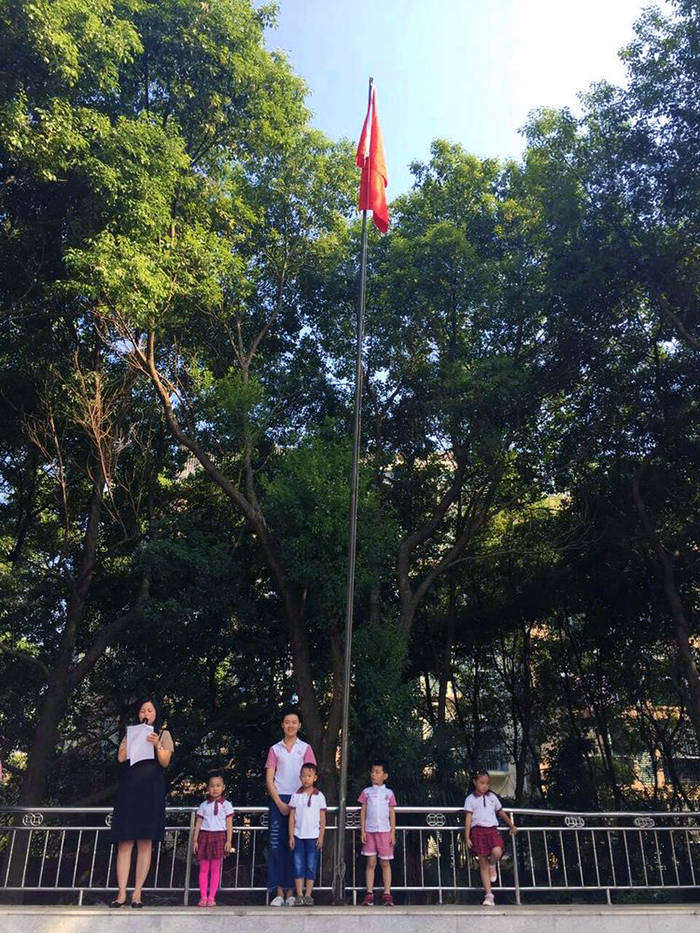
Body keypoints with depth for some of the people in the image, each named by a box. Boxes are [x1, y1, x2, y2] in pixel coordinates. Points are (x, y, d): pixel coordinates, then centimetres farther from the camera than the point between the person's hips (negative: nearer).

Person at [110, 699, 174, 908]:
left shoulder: (163, 734, 13)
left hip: (151, 792, -1)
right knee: (125, 842, -4)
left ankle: (137, 893, 1)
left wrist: (157, 745, -17)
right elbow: (121, 757, 2)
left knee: (145, 843, -3)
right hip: (128, 790, 1)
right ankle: (121, 893, -2)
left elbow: (165, 762, 0)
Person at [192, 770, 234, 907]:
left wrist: (228, 841, -5)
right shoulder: (203, 805, 9)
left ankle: (211, 897, 4)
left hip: (219, 836, -2)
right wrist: (195, 840, 3)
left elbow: (229, 824, 2)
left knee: (215, 869, -2)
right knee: (203, 868, 1)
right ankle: (203, 897, 7)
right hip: (204, 836, 2)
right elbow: (198, 823, 9)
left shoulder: (226, 805, 4)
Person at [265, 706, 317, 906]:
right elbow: (269, 779, 6)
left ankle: (291, 892, 4)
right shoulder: (275, 749, 10)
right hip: (278, 800, 1)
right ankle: (279, 892, 1)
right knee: (276, 844, -4)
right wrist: (280, 803, -6)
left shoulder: (305, 748, 8)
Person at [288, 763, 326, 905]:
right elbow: (292, 817, 4)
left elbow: (322, 819, 3)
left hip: (313, 836, -1)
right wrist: (291, 836, 0)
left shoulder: (319, 796, 0)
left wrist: (321, 837, -2)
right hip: (298, 836, 1)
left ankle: (308, 895, 9)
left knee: (311, 866, 1)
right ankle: (299, 895, 8)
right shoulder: (296, 796, 2)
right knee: (298, 866, 1)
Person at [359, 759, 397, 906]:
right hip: (370, 831, 0)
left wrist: (393, 833, 0)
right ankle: (369, 894, 7)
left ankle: (387, 894, 8)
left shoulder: (389, 793, 5)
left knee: (385, 863, 3)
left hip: (385, 831, 0)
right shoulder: (366, 792, 5)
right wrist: (362, 831, -2)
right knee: (371, 862, 2)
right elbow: (363, 812, 5)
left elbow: (392, 814, 5)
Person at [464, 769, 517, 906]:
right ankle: (488, 895, 6)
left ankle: (492, 865, 9)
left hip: (492, 829, 2)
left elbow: (501, 812, 28)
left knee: (497, 852, -27)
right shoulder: (470, 799, 5)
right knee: (483, 863, -2)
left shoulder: (492, 797, 16)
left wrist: (512, 825, 31)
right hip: (478, 830, -2)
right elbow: (468, 819, 1)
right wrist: (467, 837, -6)